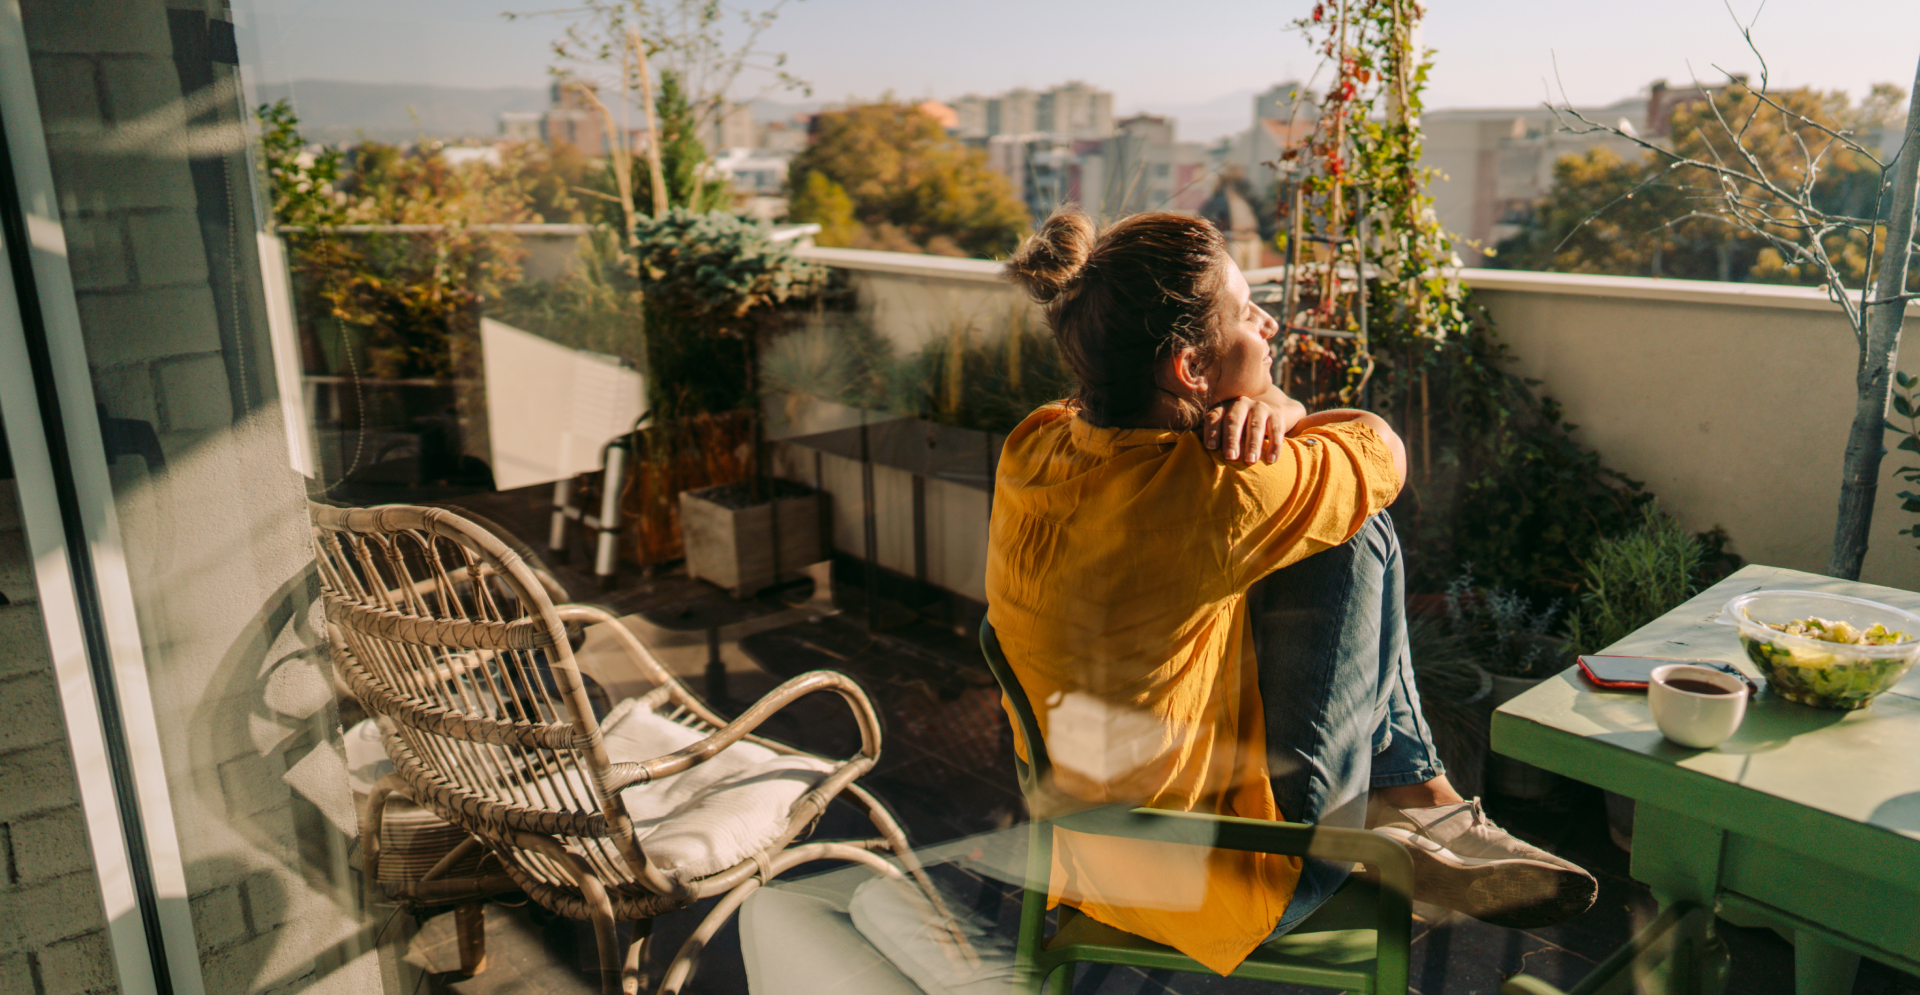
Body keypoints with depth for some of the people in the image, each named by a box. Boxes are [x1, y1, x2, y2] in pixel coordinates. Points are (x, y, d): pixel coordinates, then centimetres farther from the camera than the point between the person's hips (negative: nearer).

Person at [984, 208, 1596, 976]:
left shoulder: (1035, 446, -8)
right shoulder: (1209, 495, -31)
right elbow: (1379, 449, -11)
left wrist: (1265, 409, -14)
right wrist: (1276, 416, 4)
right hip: (1213, 888, -7)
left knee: (1333, 512, 10)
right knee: (1353, 534, -4)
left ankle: (1410, 797, 19)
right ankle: (1418, 805, 17)